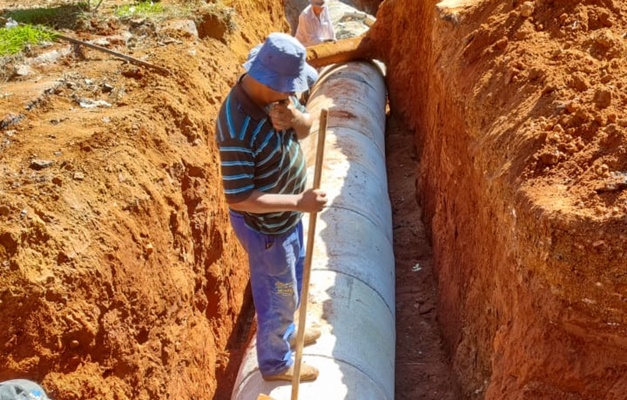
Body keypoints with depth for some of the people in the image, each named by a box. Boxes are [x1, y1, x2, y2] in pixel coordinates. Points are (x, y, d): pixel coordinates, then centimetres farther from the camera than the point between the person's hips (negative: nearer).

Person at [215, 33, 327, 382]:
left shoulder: (275, 93, -12)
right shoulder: (237, 128, -36)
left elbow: (306, 127, 3)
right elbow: (238, 198, -31)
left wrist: (295, 118, -22)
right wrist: (299, 202, -31)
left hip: (288, 214, 8)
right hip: (265, 226, -8)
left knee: (294, 282, 30)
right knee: (278, 296, 15)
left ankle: (285, 332, 57)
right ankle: (276, 363, 41)